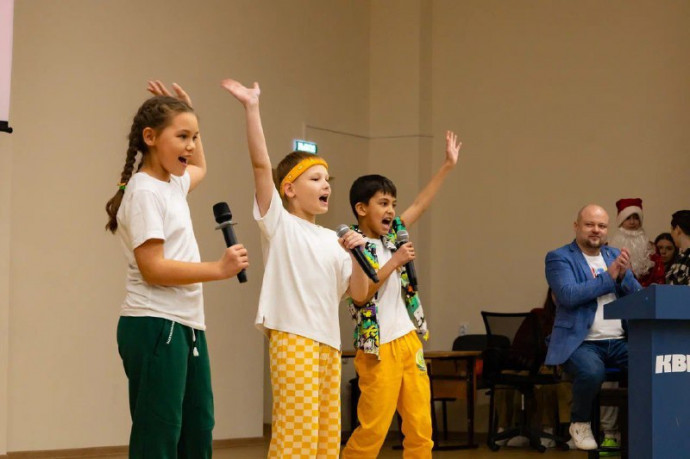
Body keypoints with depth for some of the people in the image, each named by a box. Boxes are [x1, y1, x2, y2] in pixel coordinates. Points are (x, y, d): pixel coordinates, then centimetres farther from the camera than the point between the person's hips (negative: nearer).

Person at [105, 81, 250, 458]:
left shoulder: (174, 184, 16)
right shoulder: (144, 192, -12)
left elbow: (199, 168, 41)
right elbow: (152, 269, -18)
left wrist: (185, 111, 27)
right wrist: (219, 269, -19)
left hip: (186, 325, 10)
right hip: (155, 326, -10)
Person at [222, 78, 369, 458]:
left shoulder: (332, 240, 17)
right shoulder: (279, 224, 0)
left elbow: (359, 294, 13)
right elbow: (261, 165, -11)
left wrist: (358, 255, -4)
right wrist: (252, 108, -17)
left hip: (328, 341, 7)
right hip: (292, 337, -7)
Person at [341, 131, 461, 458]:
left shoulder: (392, 235, 10)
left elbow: (420, 204, 15)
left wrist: (448, 166, 12)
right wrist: (394, 263, -20)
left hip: (409, 341, 7)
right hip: (377, 347, -7)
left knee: (421, 425, 4)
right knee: (373, 428, -6)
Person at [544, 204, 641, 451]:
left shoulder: (616, 255, 19)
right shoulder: (559, 258, 2)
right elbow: (568, 295, -15)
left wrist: (624, 275, -8)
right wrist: (609, 276, -14)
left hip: (620, 341, 4)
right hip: (581, 341, -4)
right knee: (592, 372, -36)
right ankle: (580, 424, -5)